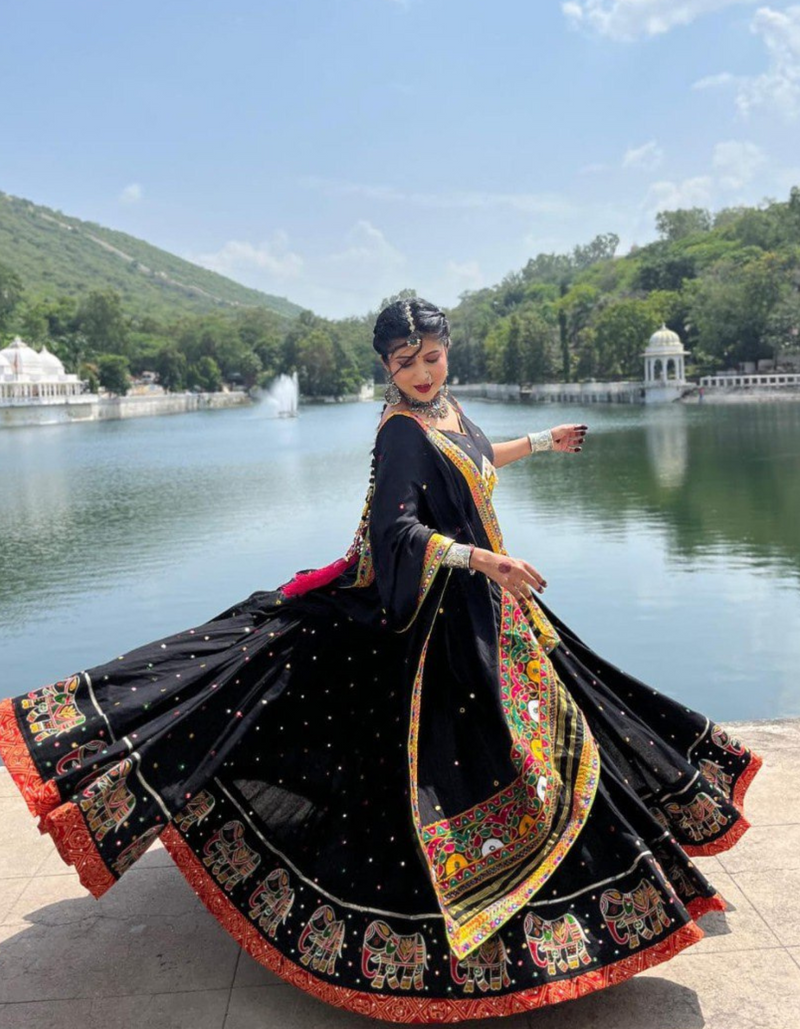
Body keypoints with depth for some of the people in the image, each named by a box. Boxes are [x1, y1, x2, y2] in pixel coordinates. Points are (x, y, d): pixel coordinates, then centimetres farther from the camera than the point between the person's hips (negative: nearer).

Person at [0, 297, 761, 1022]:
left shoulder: (447, 409, 7)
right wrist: (479, 559, -39)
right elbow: (397, 530, -29)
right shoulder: (401, 432, -20)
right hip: (433, 611, -9)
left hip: (483, 602, 10)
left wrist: (541, 442, 37)